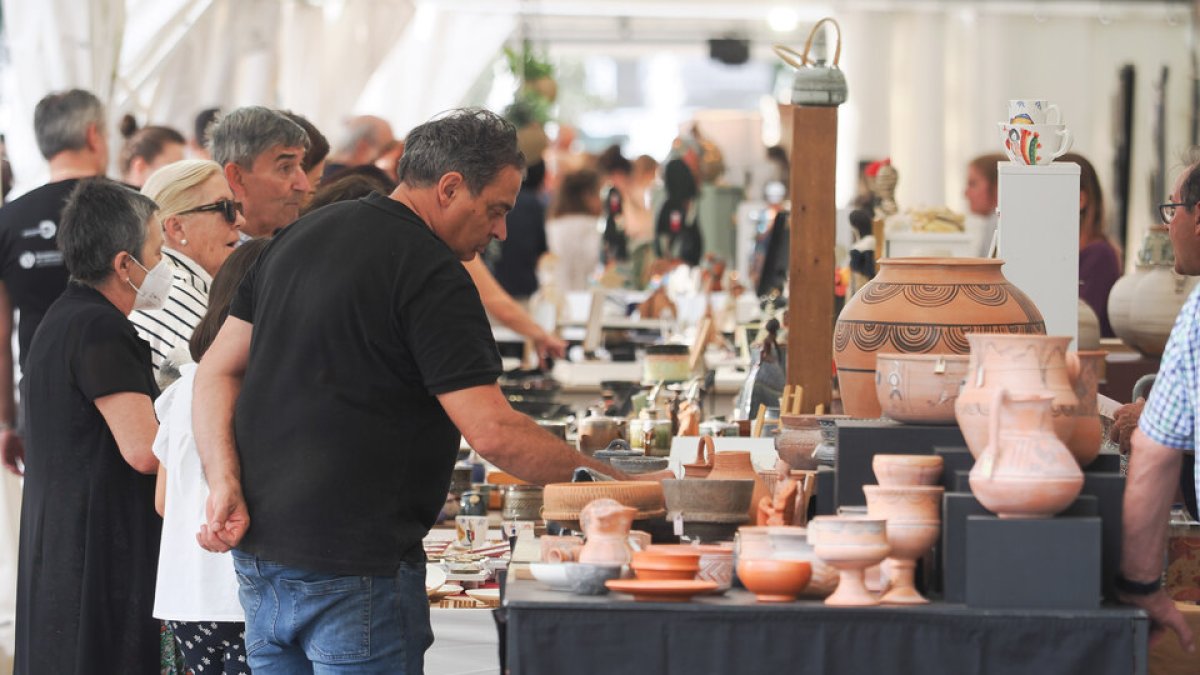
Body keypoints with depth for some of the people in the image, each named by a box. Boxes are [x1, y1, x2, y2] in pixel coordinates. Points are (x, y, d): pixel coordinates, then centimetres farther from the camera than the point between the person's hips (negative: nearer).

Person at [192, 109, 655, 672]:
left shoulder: (299, 237, 13)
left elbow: (218, 370, 11)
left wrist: (224, 485, 0)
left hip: (259, 560, 8)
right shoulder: (431, 273, -14)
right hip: (355, 565, -8)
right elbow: (493, 432, -19)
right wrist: (620, 486, -12)